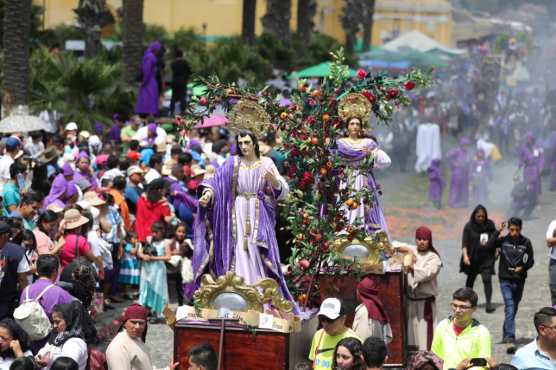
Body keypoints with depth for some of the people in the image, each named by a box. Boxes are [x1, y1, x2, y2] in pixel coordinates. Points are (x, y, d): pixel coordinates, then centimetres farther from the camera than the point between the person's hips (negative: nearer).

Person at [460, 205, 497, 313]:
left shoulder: (490, 225, 1)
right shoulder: (469, 226, -7)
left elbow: (495, 239, 14)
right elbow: (464, 242, -11)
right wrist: (465, 255, -22)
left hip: (486, 258, 0)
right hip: (472, 258, 0)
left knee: (487, 279, -11)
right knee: (471, 279, 17)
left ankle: (489, 303, -12)